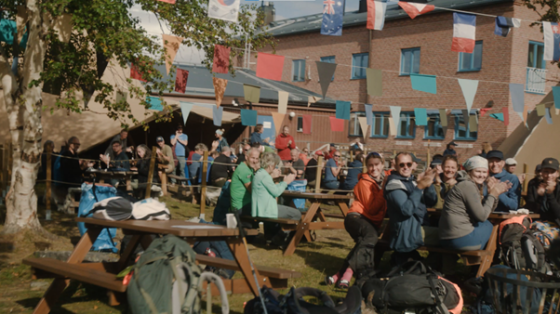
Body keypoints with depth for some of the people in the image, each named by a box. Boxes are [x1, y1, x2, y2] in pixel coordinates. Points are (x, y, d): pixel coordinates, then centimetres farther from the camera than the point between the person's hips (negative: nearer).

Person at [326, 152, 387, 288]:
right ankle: (349, 271, -45)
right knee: (371, 236, -35)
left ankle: (341, 274, -25)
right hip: (357, 216, -6)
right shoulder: (364, 182, -4)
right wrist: (383, 190, -17)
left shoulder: (385, 179, 14)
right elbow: (372, 208, -11)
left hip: (373, 222, 6)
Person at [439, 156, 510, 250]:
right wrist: (492, 194, -4)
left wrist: (496, 193, 5)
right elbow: (482, 216, -12)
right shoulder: (467, 186, -11)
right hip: (460, 238, -9)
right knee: (490, 226, 10)